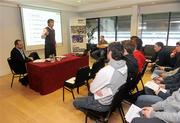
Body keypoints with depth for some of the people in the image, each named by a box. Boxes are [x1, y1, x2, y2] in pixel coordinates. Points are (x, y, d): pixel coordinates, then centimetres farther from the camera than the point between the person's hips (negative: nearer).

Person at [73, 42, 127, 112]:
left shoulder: (105, 71, -37)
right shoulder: (124, 66, -13)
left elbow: (92, 89, -21)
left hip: (104, 104, -7)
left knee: (75, 102, 11)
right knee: (91, 93, 31)